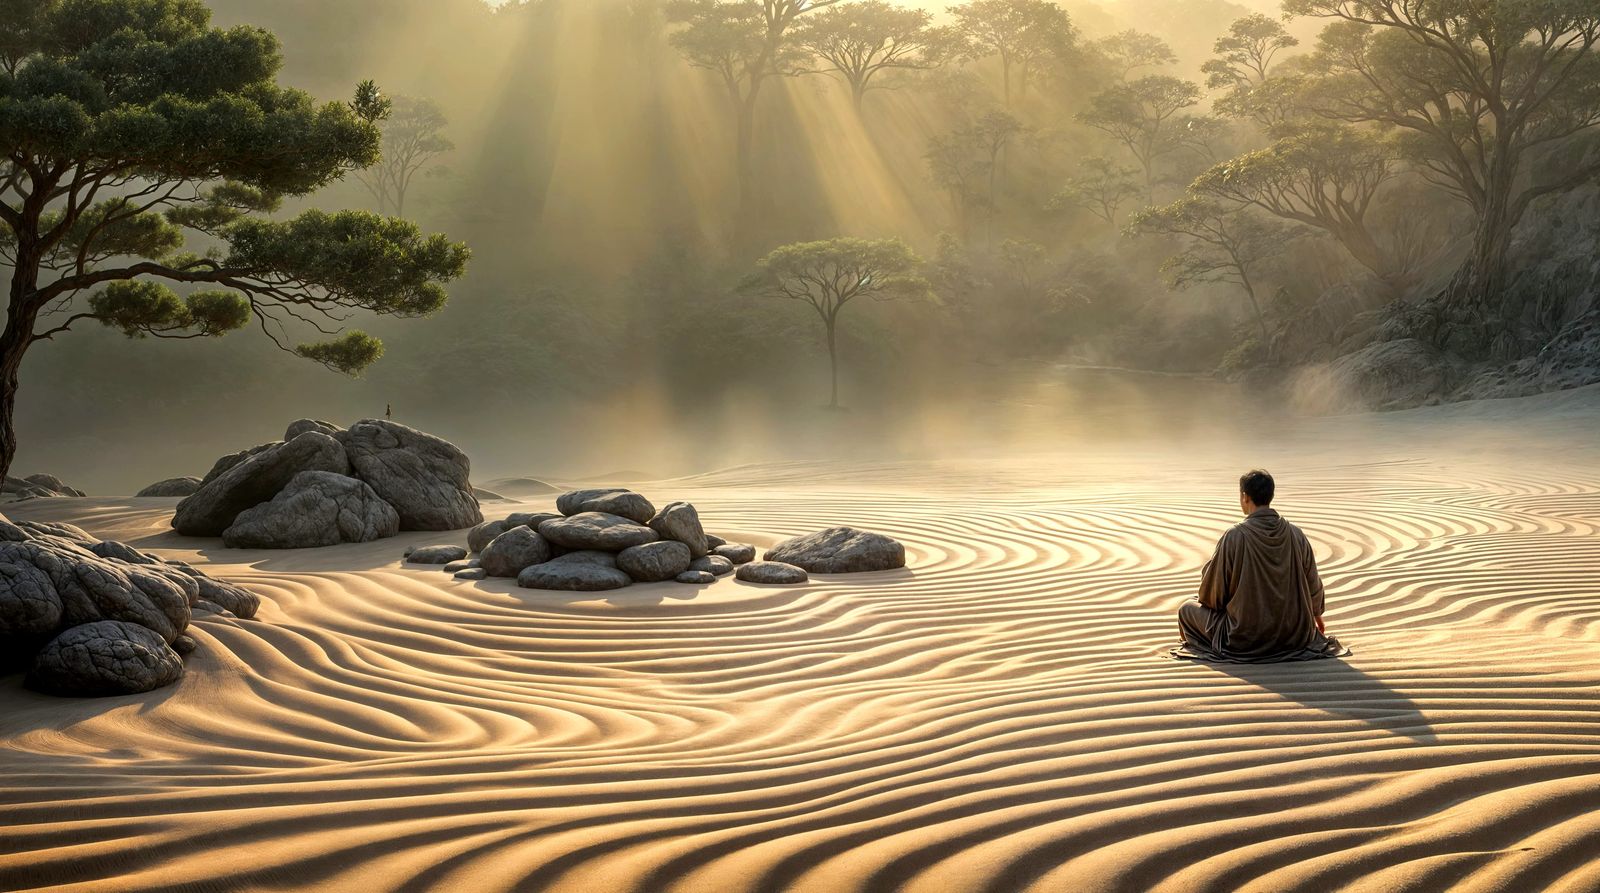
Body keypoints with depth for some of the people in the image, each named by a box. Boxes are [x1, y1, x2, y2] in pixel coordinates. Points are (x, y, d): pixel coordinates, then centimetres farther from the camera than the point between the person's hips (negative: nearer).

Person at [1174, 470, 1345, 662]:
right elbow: (1313, 584, 9)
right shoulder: (1295, 535, -5)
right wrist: (1316, 614, 30)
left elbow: (1212, 593, -9)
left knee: (1187, 609, 15)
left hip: (1244, 638, -4)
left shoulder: (1234, 536, -17)